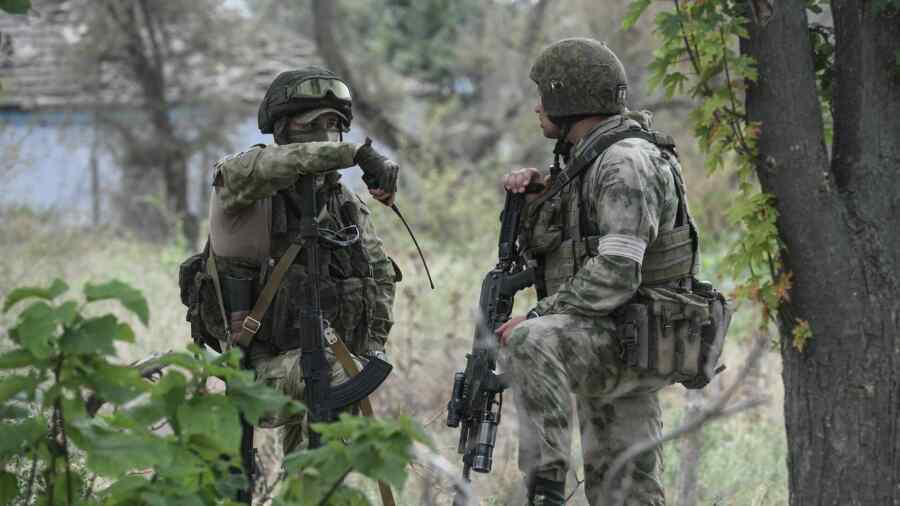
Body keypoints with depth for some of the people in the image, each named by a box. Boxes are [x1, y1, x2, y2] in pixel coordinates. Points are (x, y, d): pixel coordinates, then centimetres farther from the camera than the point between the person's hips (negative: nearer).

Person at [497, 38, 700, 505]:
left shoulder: (626, 162, -15)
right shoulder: (587, 159, 16)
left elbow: (615, 274, -25)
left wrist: (536, 318, -23)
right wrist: (535, 188, 6)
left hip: (631, 342, -10)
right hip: (610, 345, 10)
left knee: (528, 344, -35)